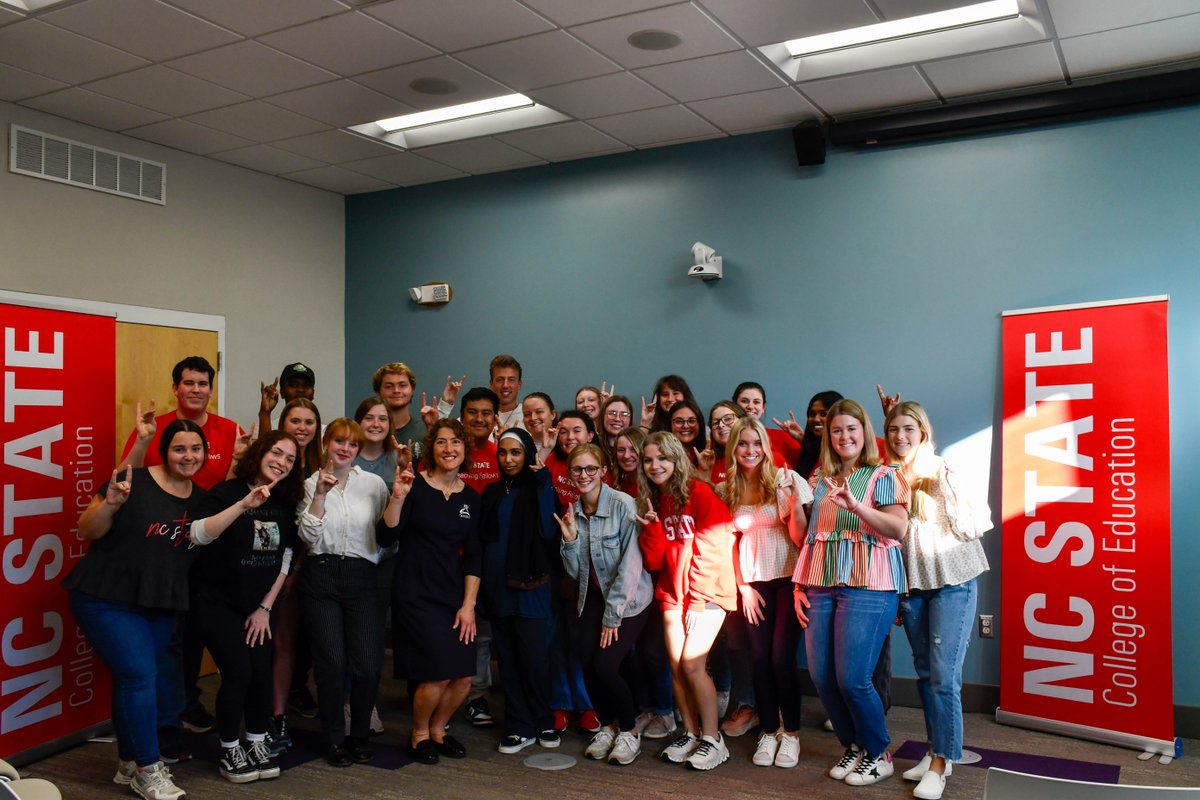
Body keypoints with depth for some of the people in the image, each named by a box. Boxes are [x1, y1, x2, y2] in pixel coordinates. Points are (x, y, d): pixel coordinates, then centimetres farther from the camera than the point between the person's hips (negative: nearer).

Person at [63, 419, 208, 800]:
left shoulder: (201, 497, 4)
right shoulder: (134, 482, -13)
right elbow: (87, 531, -10)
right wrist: (110, 503, -31)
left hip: (161, 607, 6)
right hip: (107, 599, -6)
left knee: (165, 687, 7)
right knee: (140, 675, -13)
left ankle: (129, 762, 29)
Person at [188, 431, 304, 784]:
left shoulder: (285, 503, 2)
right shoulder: (227, 491, -14)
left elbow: (284, 559, 5)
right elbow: (198, 535, -32)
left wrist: (265, 606, 0)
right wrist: (243, 505, -42)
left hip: (257, 604, 5)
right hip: (215, 601, -5)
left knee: (262, 673, -1)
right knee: (238, 672, -11)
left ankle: (257, 744, 18)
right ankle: (230, 751, 8)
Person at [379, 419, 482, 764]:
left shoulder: (471, 497, 7)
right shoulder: (415, 486, -6)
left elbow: (473, 557, 8)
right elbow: (386, 538, -12)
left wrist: (468, 604, 1)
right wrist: (398, 499, -26)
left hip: (455, 597, 5)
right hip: (416, 594, -5)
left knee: (464, 677, 0)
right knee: (438, 674, -11)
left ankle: (438, 728, 29)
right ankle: (419, 734, 18)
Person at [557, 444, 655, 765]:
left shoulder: (623, 505, -17)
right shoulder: (574, 512, 2)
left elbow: (631, 564, -18)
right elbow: (575, 571, 3)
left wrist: (612, 614, -16)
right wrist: (570, 538, -14)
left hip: (629, 598, -5)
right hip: (593, 596, 5)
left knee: (604, 664, -15)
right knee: (587, 661, -11)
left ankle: (629, 731, 11)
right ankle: (607, 725, 16)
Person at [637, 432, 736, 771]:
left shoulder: (700, 493, -10)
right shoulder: (652, 502, 9)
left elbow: (713, 548, -14)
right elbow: (654, 561, 5)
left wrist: (698, 598, -13)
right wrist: (653, 526, -10)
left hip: (707, 593, -6)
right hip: (672, 593, 6)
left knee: (692, 664, -11)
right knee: (676, 666, 3)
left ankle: (713, 740, 3)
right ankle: (690, 734, 18)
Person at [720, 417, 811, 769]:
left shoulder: (785, 479, -6)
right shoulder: (726, 490, 4)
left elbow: (800, 538, -8)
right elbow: (732, 542, 10)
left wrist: (795, 503, -23)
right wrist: (743, 586, 4)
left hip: (787, 578, -3)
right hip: (753, 583, 3)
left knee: (782, 658, -5)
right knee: (759, 659, 3)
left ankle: (791, 733, 13)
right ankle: (768, 732, 19)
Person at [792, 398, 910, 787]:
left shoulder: (882, 475, 1)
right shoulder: (820, 479, 15)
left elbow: (898, 528, -12)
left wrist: (856, 505, -25)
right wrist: (800, 585, 10)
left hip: (867, 586, -5)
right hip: (820, 586, 5)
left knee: (852, 678, -8)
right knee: (821, 677, 4)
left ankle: (878, 754, 16)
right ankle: (853, 746, 26)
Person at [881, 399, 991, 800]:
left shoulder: (947, 472, -9)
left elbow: (973, 529, -13)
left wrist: (946, 493, -26)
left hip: (953, 582, -4)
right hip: (911, 584, 4)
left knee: (944, 675, -7)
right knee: (925, 673, 12)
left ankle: (940, 764, 3)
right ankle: (935, 751, 24)